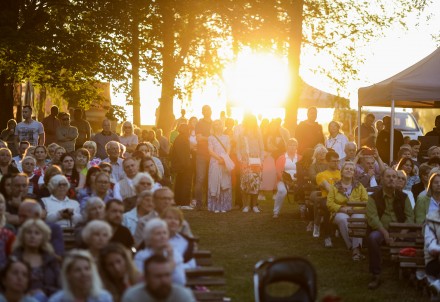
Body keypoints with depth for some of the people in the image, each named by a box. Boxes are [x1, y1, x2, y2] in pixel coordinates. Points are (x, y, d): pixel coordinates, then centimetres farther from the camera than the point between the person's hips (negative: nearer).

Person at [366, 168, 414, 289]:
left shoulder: (403, 197, 14)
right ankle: (376, 276, -28)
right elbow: (372, 218, -6)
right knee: (372, 237, -36)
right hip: (381, 230, -2)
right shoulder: (374, 198, 7)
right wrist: (385, 232, -21)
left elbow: (410, 216, 6)